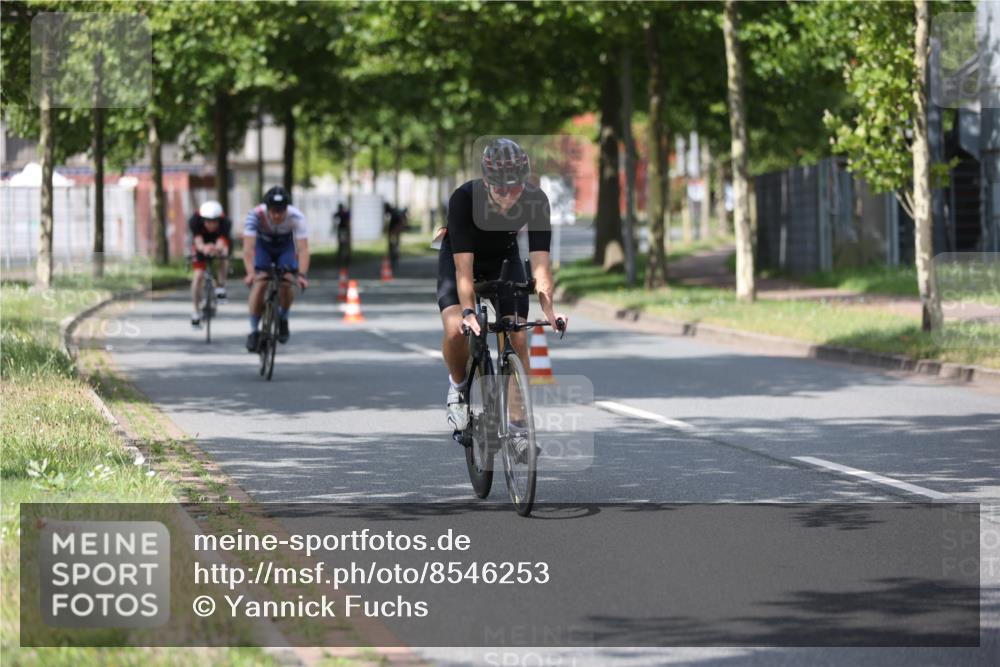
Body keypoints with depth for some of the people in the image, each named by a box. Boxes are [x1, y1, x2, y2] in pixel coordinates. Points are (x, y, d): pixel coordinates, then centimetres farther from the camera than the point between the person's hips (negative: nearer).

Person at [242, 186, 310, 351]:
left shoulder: (296, 217, -35)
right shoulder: (255, 215, -36)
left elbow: (303, 249, -40)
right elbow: (248, 247, -41)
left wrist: (302, 274, -55)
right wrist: (250, 273, -55)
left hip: (285, 246, 0)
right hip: (263, 245, 0)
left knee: (286, 284, -18)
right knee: (259, 284, -19)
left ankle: (283, 319, 12)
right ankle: (254, 330, -6)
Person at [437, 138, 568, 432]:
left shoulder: (536, 200, -31)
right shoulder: (464, 198, -37)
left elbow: (539, 261, -33)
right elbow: (464, 266, -40)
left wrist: (549, 308, -47)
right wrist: (469, 313, -51)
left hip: (504, 258, 2)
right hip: (459, 256, -2)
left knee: (517, 337, -12)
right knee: (455, 331, -24)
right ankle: (458, 385, 7)